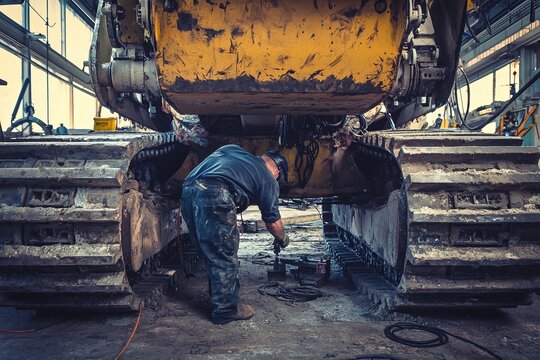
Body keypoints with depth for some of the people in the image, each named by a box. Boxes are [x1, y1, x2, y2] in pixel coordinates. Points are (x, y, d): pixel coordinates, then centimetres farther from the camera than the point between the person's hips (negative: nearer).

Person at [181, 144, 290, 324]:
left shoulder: (233, 150, 30)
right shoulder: (268, 179, 15)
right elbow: (272, 221, 23)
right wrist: (282, 239, 43)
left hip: (188, 190, 8)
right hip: (214, 196, -7)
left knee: (214, 254, 22)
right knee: (226, 258, 9)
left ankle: (219, 299, 36)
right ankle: (226, 310, 22)